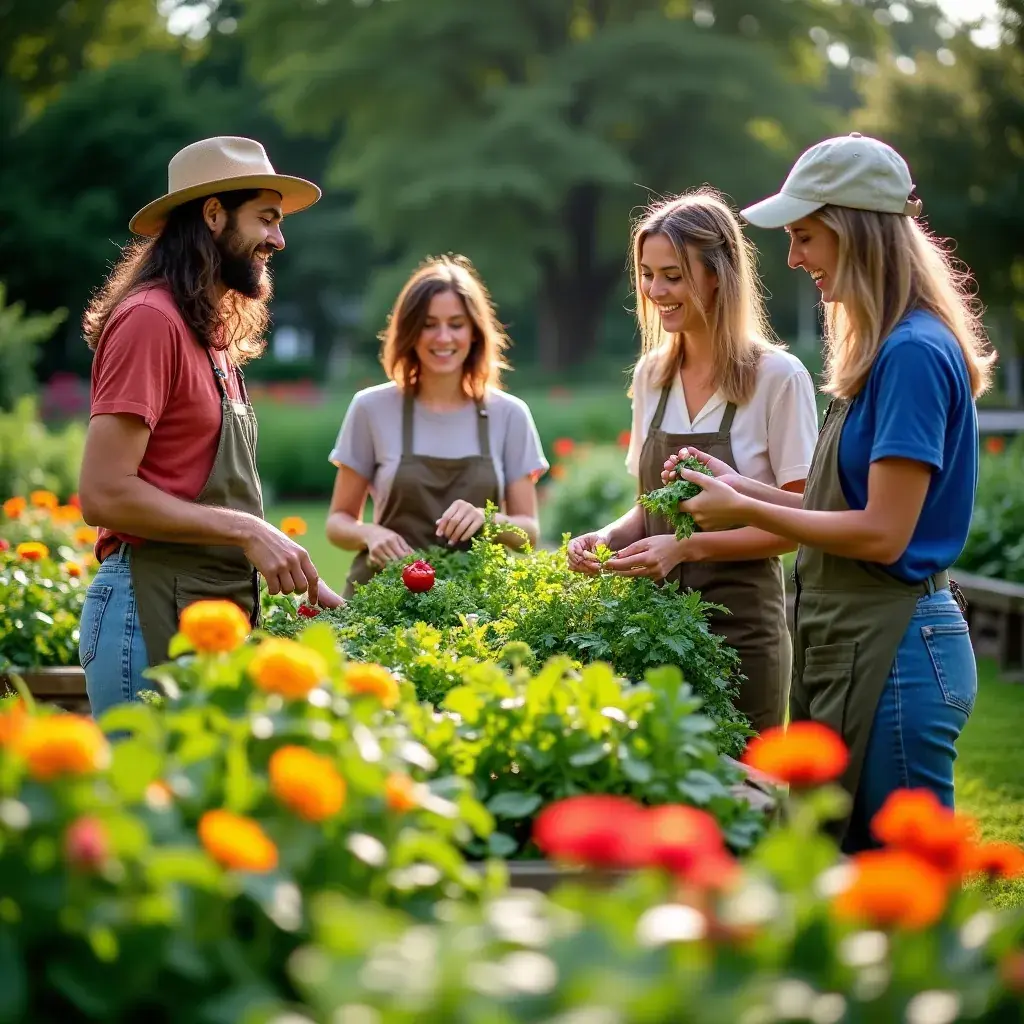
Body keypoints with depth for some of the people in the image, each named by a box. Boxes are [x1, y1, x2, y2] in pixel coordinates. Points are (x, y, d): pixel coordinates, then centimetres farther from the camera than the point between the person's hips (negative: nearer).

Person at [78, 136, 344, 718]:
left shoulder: (213, 335, 16)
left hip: (221, 606, 9)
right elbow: (104, 493, -17)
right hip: (152, 610, -9)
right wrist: (247, 531, -16)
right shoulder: (150, 320, -11)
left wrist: (300, 579, 12)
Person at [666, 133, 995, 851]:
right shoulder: (881, 349, 13)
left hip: (894, 650, -10)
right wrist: (745, 488, 9)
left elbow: (882, 533, -19)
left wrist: (746, 511, -11)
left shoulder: (915, 353, -17)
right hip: (849, 645, 10)